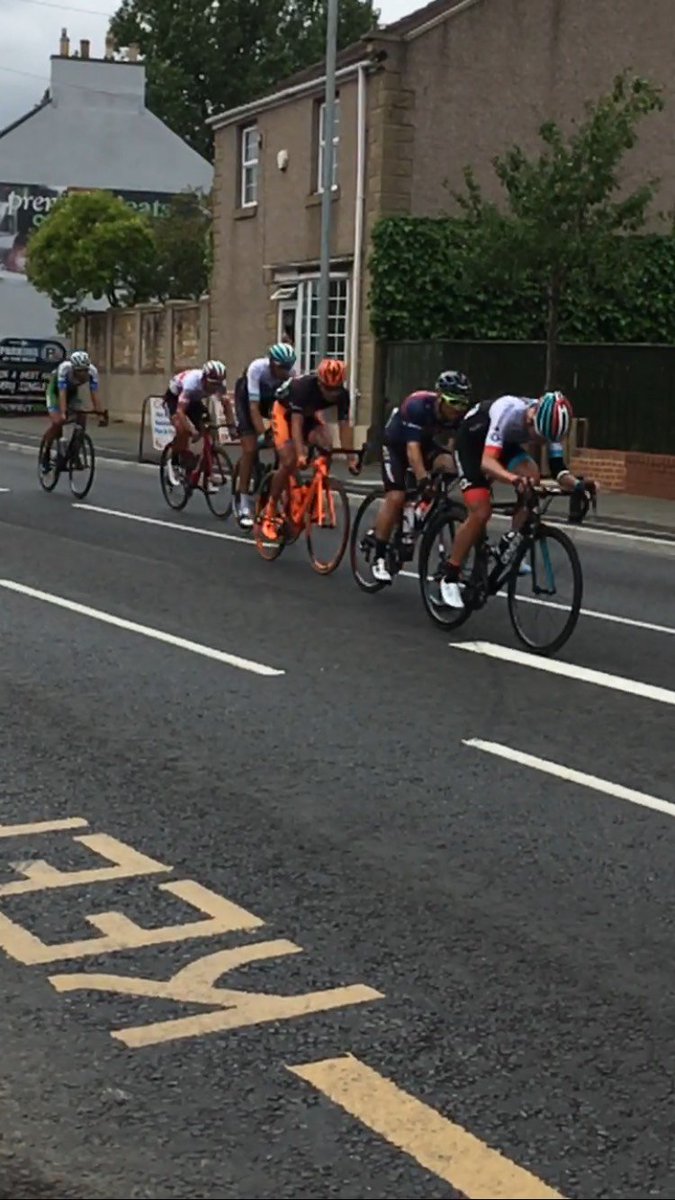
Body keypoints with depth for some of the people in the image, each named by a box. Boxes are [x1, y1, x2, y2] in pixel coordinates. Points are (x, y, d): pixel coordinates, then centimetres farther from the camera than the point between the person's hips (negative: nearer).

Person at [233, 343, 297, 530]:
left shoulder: (292, 373, -28)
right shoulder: (257, 368, -37)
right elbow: (254, 406, -39)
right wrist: (262, 434, -48)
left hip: (272, 398, 4)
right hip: (247, 398, -4)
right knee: (250, 449, -15)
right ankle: (243, 504, -7)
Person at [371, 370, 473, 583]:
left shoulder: (460, 414, -22)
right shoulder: (418, 405, -36)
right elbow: (412, 448, -43)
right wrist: (423, 481, -52)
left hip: (426, 443, 5)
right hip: (396, 444, -5)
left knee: (449, 465, -25)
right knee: (396, 497, -19)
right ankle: (379, 558, -10)